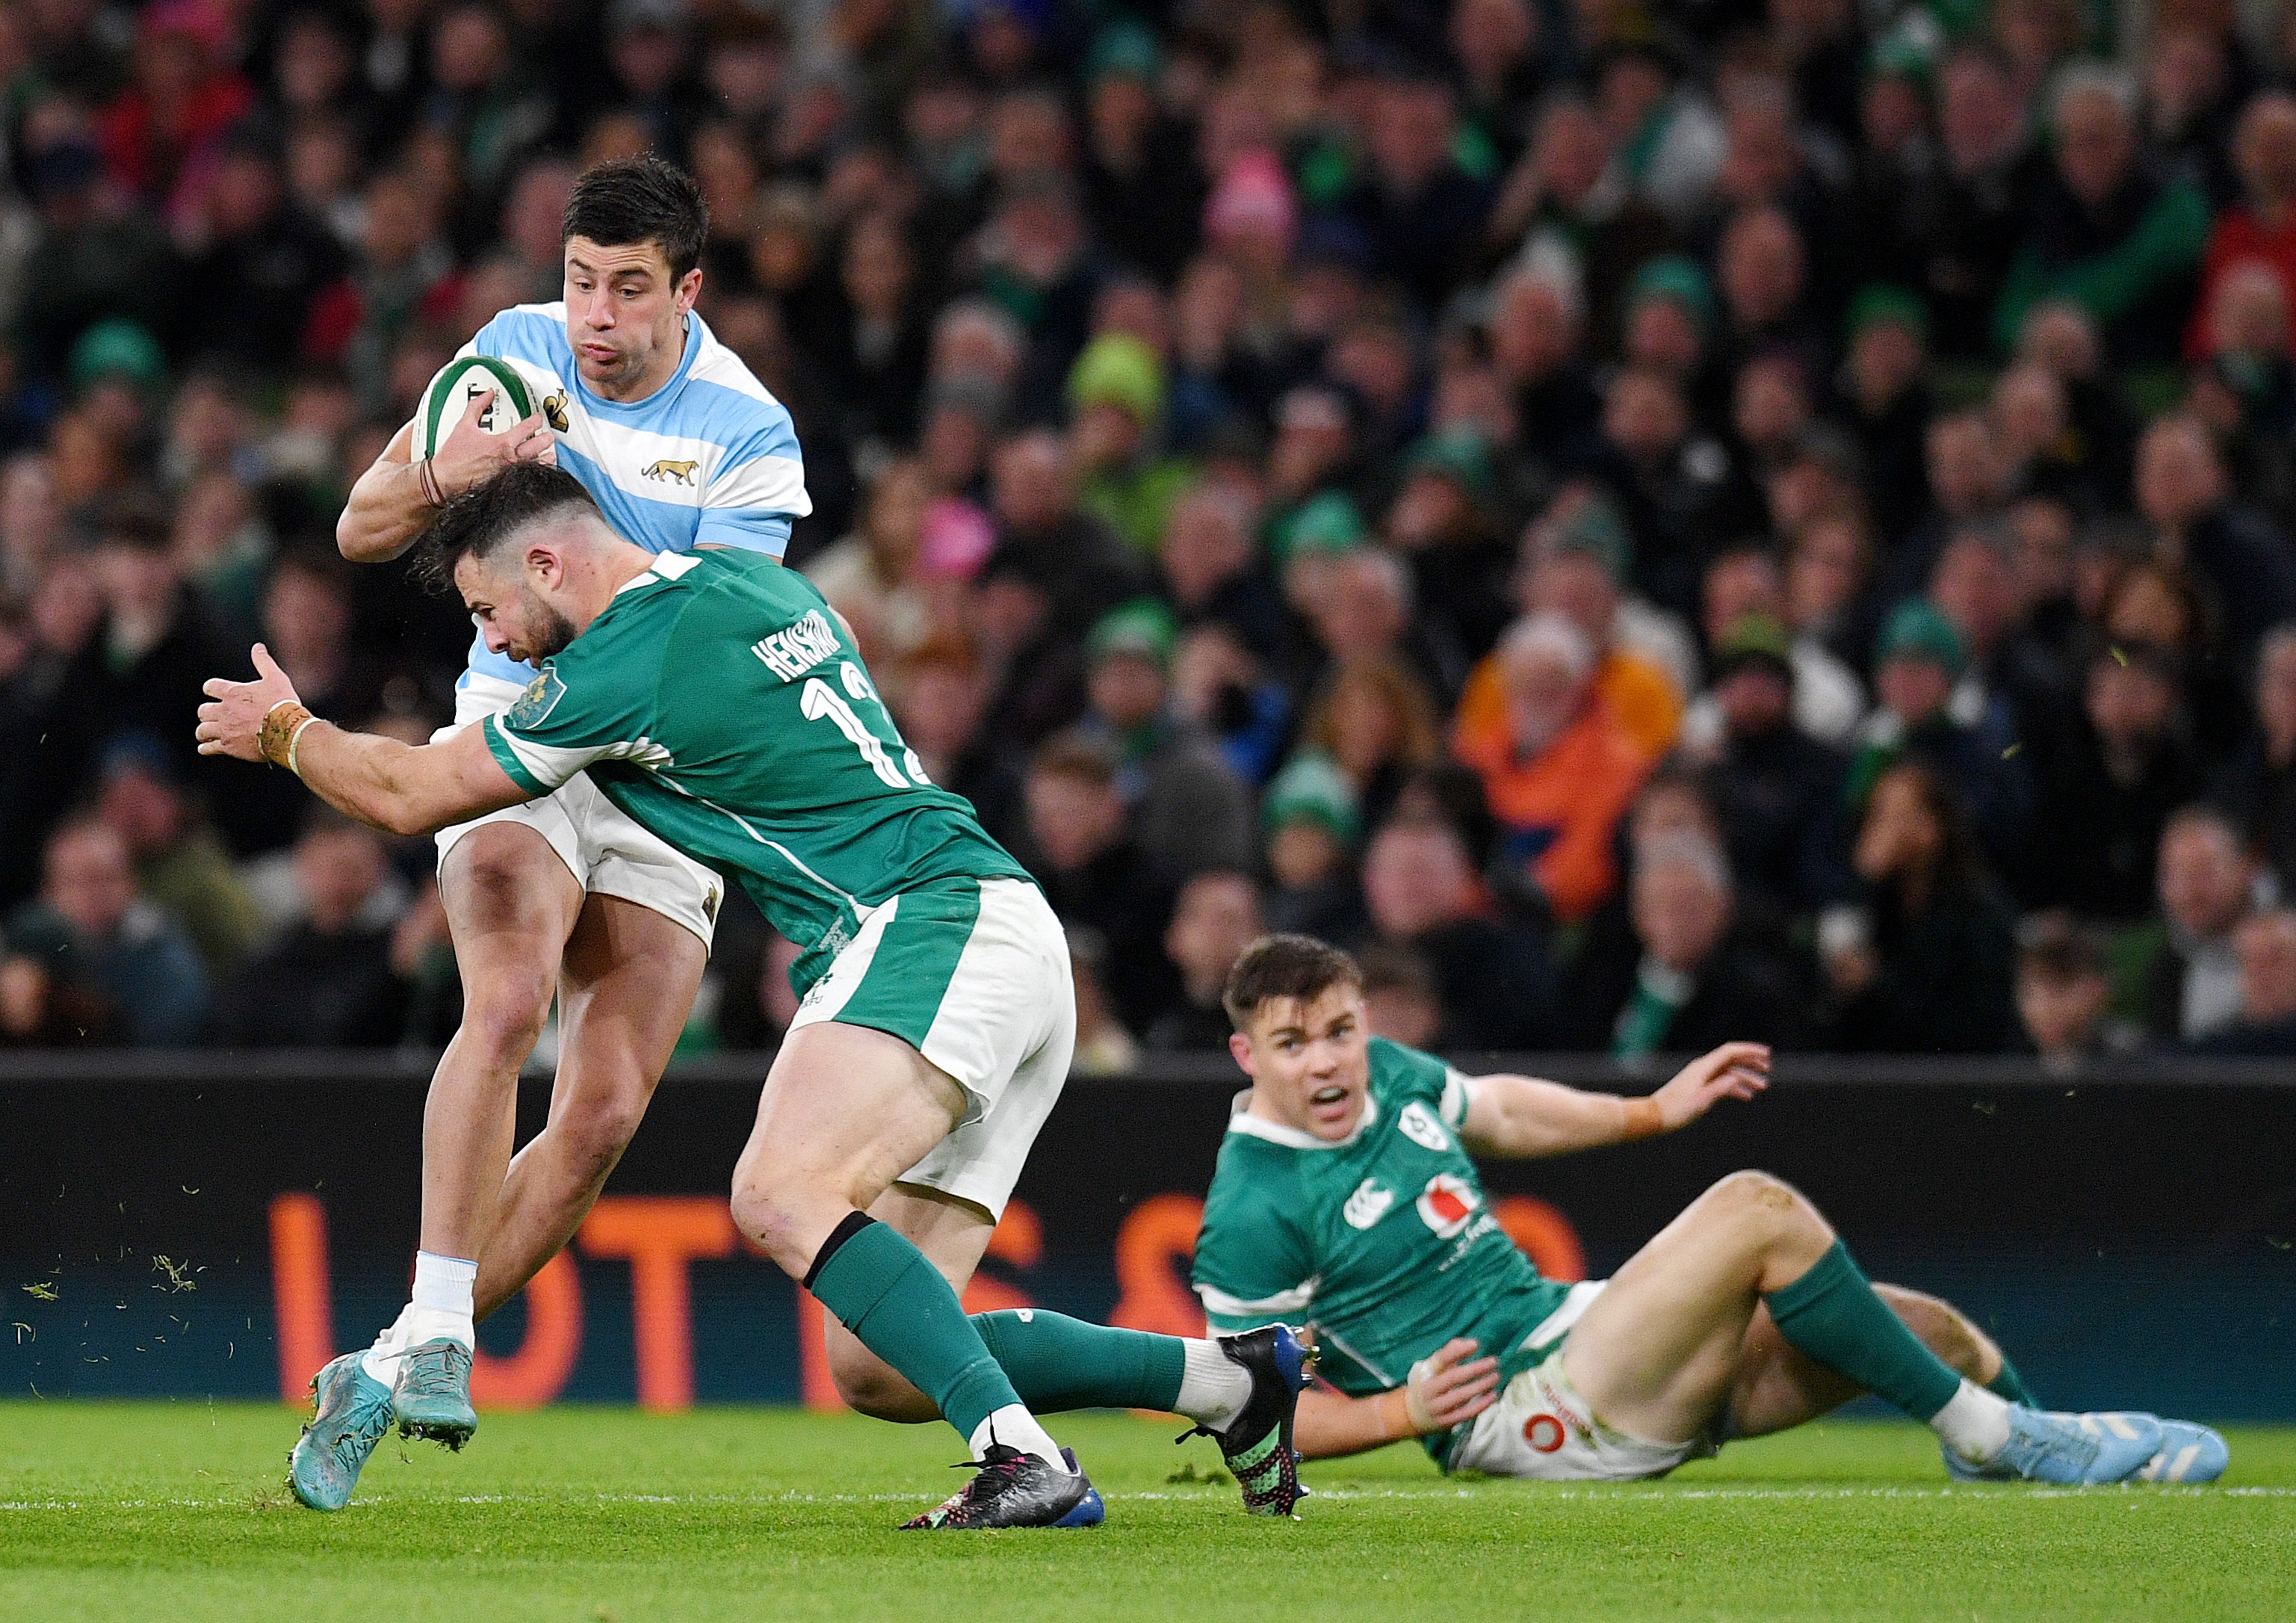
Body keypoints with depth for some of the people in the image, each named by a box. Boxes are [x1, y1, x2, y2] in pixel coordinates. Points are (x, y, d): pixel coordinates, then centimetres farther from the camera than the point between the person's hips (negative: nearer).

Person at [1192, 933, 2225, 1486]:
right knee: (1759, 1211, -24)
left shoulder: (1387, 1076, 7)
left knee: (1931, 1332, 7)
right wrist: (1405, 1411, -23)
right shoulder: (1252, 1217, -16)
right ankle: (1988, 1433, -10)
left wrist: (1654, 1111, 29)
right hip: (1521, 1416, -9)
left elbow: (1495, 1111, 28)